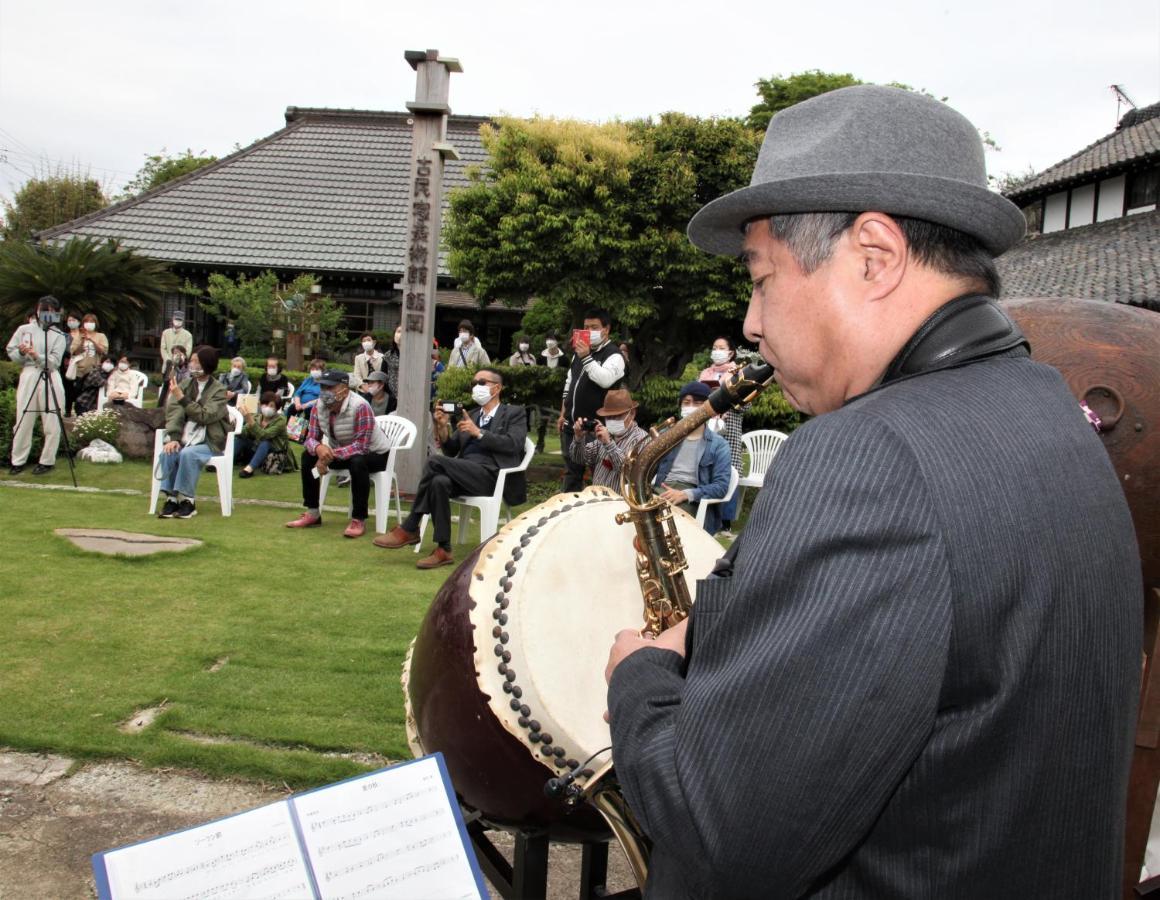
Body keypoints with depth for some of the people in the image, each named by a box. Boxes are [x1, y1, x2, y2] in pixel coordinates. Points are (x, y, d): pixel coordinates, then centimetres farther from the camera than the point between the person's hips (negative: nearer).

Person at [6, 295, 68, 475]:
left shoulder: (59, 336, 3)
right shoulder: (24, 329, 9)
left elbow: (54, 362, -7)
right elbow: (11, 352, 11)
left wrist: (37, 355, -23)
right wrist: (21, 353, -9)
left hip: (50, 379, -1)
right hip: (28, 376, 1)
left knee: (52, 423, -2)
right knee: (23, 421, 2)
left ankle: (47, 461, 8)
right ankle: (17, 461, 11)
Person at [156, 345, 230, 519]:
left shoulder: (219, 390, -3)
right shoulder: (184, 384, 9)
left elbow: (204, 416, -16)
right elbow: (173, 413, -1)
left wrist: (182, 398, -22)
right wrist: (173, 438, -15)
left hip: (209, 442, -4)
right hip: (185, 439, 4)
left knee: (188, 453, -32)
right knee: (168, 453, -26)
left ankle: (188, 500, -21)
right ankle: (171, 498, -18)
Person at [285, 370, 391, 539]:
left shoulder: (360, 407, -30)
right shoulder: (319, 406, -10)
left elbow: (362, 446, -33)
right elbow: (311, 438, -10)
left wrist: (331, 455, -39)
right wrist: (318, 448, -35)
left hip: (374, 454, -7)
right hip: (342, 452, 7)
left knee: (357, 462, -38)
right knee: (308, 455, -11)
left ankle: (359, 520, -26)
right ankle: (313, 513, 0)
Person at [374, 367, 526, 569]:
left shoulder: (514, 413, 13)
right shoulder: (469, 416, 28)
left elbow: (513, 444, -6)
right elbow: (451, 451, 21)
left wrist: (479, 433, -10)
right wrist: (443, 428, 3)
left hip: (492, 475, -5)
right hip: (465, 474, 5)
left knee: (435, 461, -26)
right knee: (439, 481, -32)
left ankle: (409, 528, -17)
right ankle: (443, 550, -29)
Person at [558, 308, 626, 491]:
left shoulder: (614, 355, -7)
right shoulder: (580, 352, 16)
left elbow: (605, 380, -25)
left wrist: (587, 358, -26)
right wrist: (563, 414, 16)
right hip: (572, 424, 7)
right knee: (571, 470, 12)